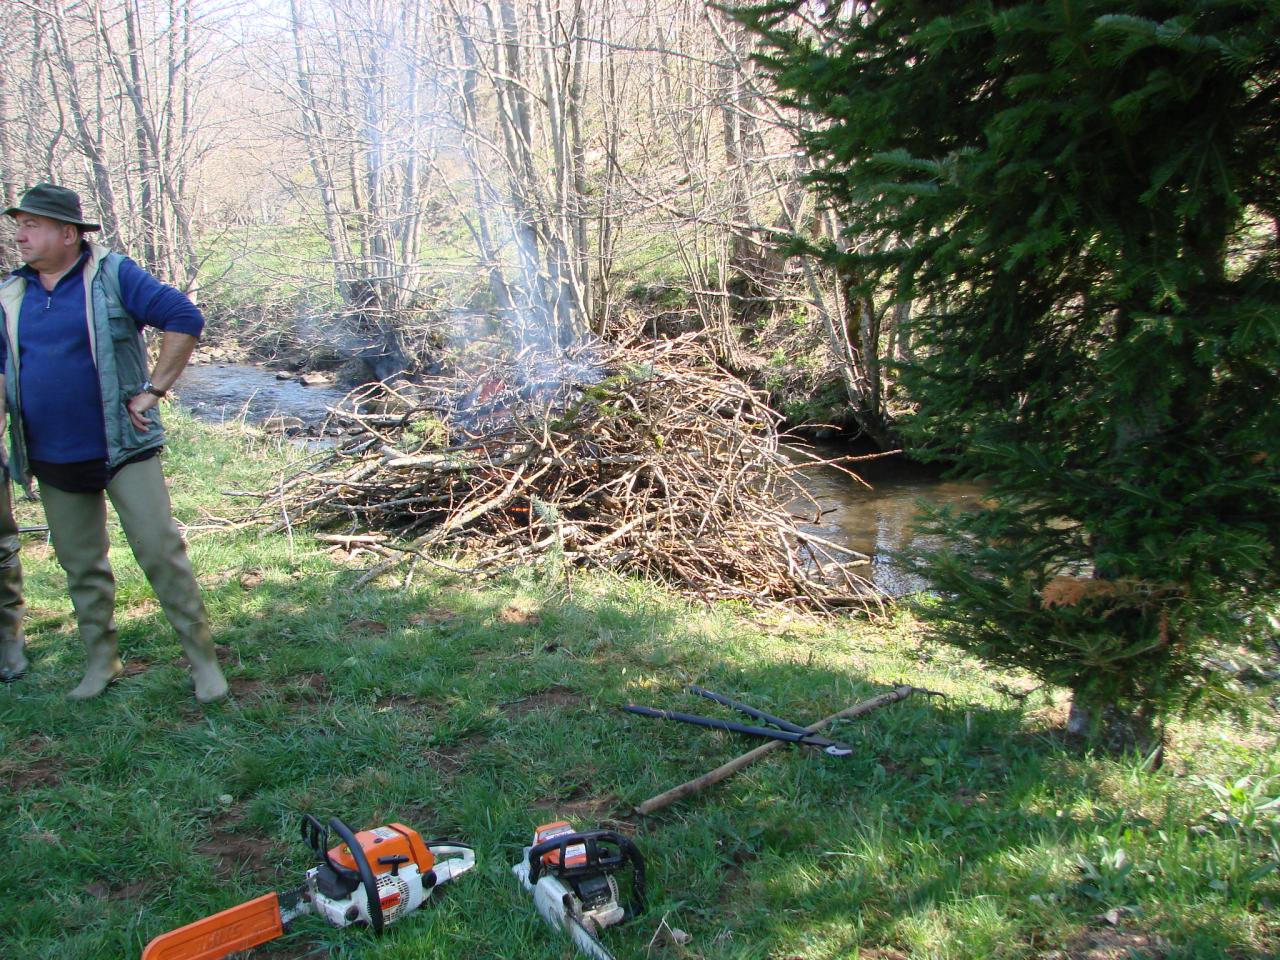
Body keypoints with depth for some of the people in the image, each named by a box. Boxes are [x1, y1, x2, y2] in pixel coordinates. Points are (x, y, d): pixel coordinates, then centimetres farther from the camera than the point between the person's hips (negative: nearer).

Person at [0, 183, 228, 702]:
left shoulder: (114, 275, -7)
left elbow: (185, 319, -12)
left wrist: (152, 390, -12)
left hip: (124, 448, -5)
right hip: (52, 460, 5)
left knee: (160, 550, -6)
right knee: (81, 565, 12)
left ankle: (203, 659, 4)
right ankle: (101, 662, 27)